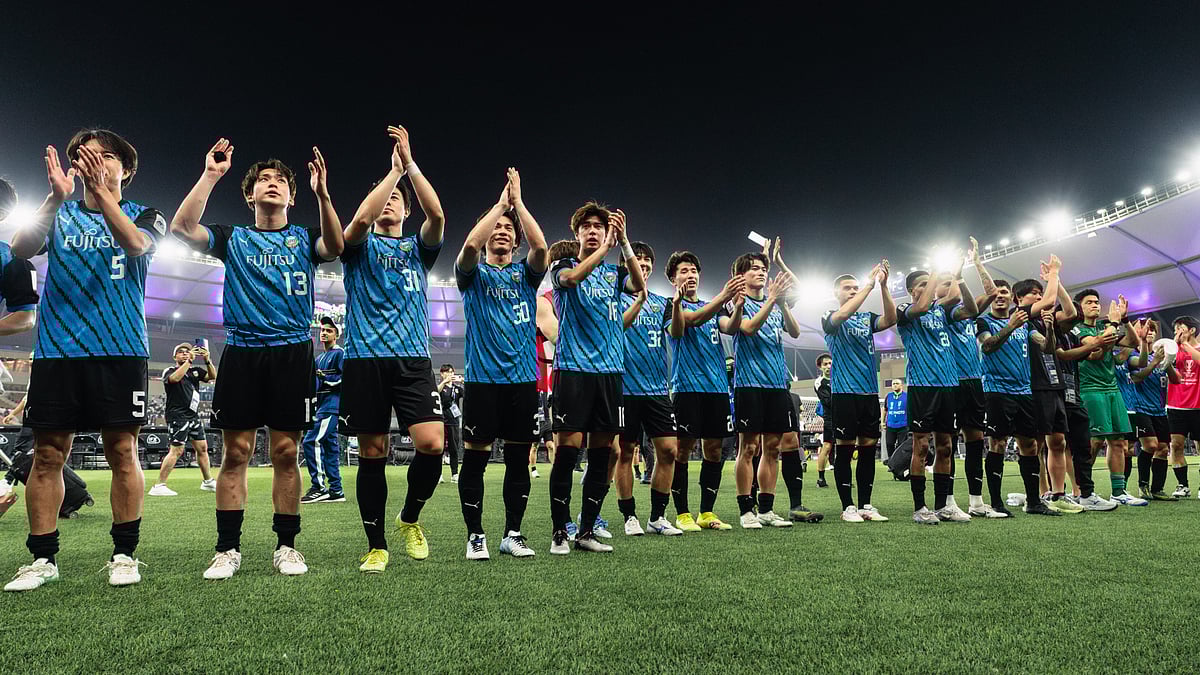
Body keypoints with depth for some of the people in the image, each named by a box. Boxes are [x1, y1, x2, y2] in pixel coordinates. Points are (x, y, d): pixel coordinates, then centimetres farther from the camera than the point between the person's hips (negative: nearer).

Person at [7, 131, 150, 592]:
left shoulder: (143, 216, 10)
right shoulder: (59, 214, 14)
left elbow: (135, 244, -15)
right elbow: (20, 251, -7)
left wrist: (100, 191, -29)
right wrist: (56, 196, -22)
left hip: (120, 350, -2)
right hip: (56, 351, 2)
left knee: (122, 451, -2)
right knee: (47, 454, 3)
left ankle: (124, 554, 7)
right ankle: (42, 559, 13)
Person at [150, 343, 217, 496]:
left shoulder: (195, 371, 15)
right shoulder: (169, 371, 0)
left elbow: (212, 376, 3)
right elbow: (175, 378, -23)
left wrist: (207, 360, -11)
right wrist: (189, 361, -22)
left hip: (194, 416, 6)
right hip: (178, 416, -6)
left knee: (202, 447, 11)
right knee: (176, 450, -14)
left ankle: (208, 482, 23)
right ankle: (159, 486, -10)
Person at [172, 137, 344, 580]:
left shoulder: (303, 238, 11)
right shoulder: (233, 238, 13)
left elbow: (334, 248, -12)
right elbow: (182, 228, -4)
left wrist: (322, 192, -24)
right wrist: (211, 175, -8)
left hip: (292, 352, -1)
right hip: (241, 352, 1)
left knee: (286, 451, 0)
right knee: (236, 451, 0)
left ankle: (286, 545, 10)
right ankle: (228, 548, 9)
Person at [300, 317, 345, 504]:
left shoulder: (339, 353, -3)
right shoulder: (319, 358, 24)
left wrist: (325, 378, -15)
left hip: (332, 405, -9)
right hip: (322, 406, 9)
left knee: (312, 441, -16)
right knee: (330, 446, 8)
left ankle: (319, 487, -13)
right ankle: (336, 491, 10)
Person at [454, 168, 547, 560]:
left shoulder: (525, 273, 12)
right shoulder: (474, 274, 6)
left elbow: (541, 247, -10)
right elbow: (470, 244, -17)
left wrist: (518, 201, -7)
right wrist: (500, 203, -9)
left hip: (523, 379, 2)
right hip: (483, 379, -2)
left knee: (519, 458, 7)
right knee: (475, 457, 0)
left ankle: (513, 533, 18)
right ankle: (475, 535, 13)